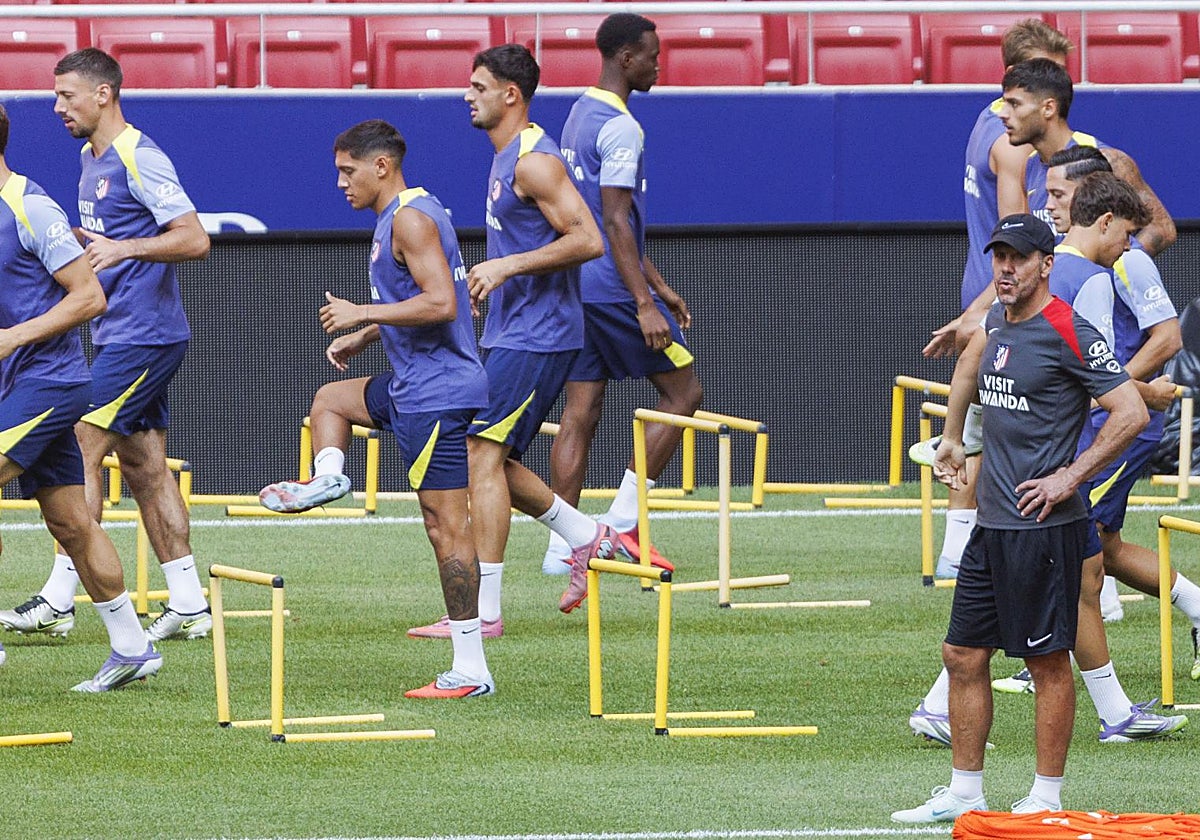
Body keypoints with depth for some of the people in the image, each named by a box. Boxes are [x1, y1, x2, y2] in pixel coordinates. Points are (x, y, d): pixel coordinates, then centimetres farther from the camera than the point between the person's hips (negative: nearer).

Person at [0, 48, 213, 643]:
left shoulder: (139, 159, -14)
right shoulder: (91, 158, 15)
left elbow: (194, 240, -20)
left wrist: (124, 247, -31)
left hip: (142, 336, -10)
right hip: (119, 335, 10)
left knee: (83, 451, -11)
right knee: (145, 469, 9)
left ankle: (58, 600, -12)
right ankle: (188, 605, 11)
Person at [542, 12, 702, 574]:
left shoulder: (581, 116, 16)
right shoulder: (619, 128, -15)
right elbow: (615, 223, -21)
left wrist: (658, 285, 27)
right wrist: (645, 304, -24)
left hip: (577, 288, 9)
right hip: (613, 289, -9)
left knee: (580, 413, 7)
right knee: (683, 391, 1)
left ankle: (562, 547, 5)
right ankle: (622, 520, -3)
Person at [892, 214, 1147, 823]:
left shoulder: (1067, 333, -13)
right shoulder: (999, 323, 12)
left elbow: (1131, 412, -16)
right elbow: (973, 358, 37)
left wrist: (1070, 476, -16)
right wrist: (952, 439, 34)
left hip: (1043, 526, -9)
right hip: (992, 523, 9)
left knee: (1047, 660, -1)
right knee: (963, 654, 9)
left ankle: (1047, 797, 5)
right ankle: (964, 792, 17)